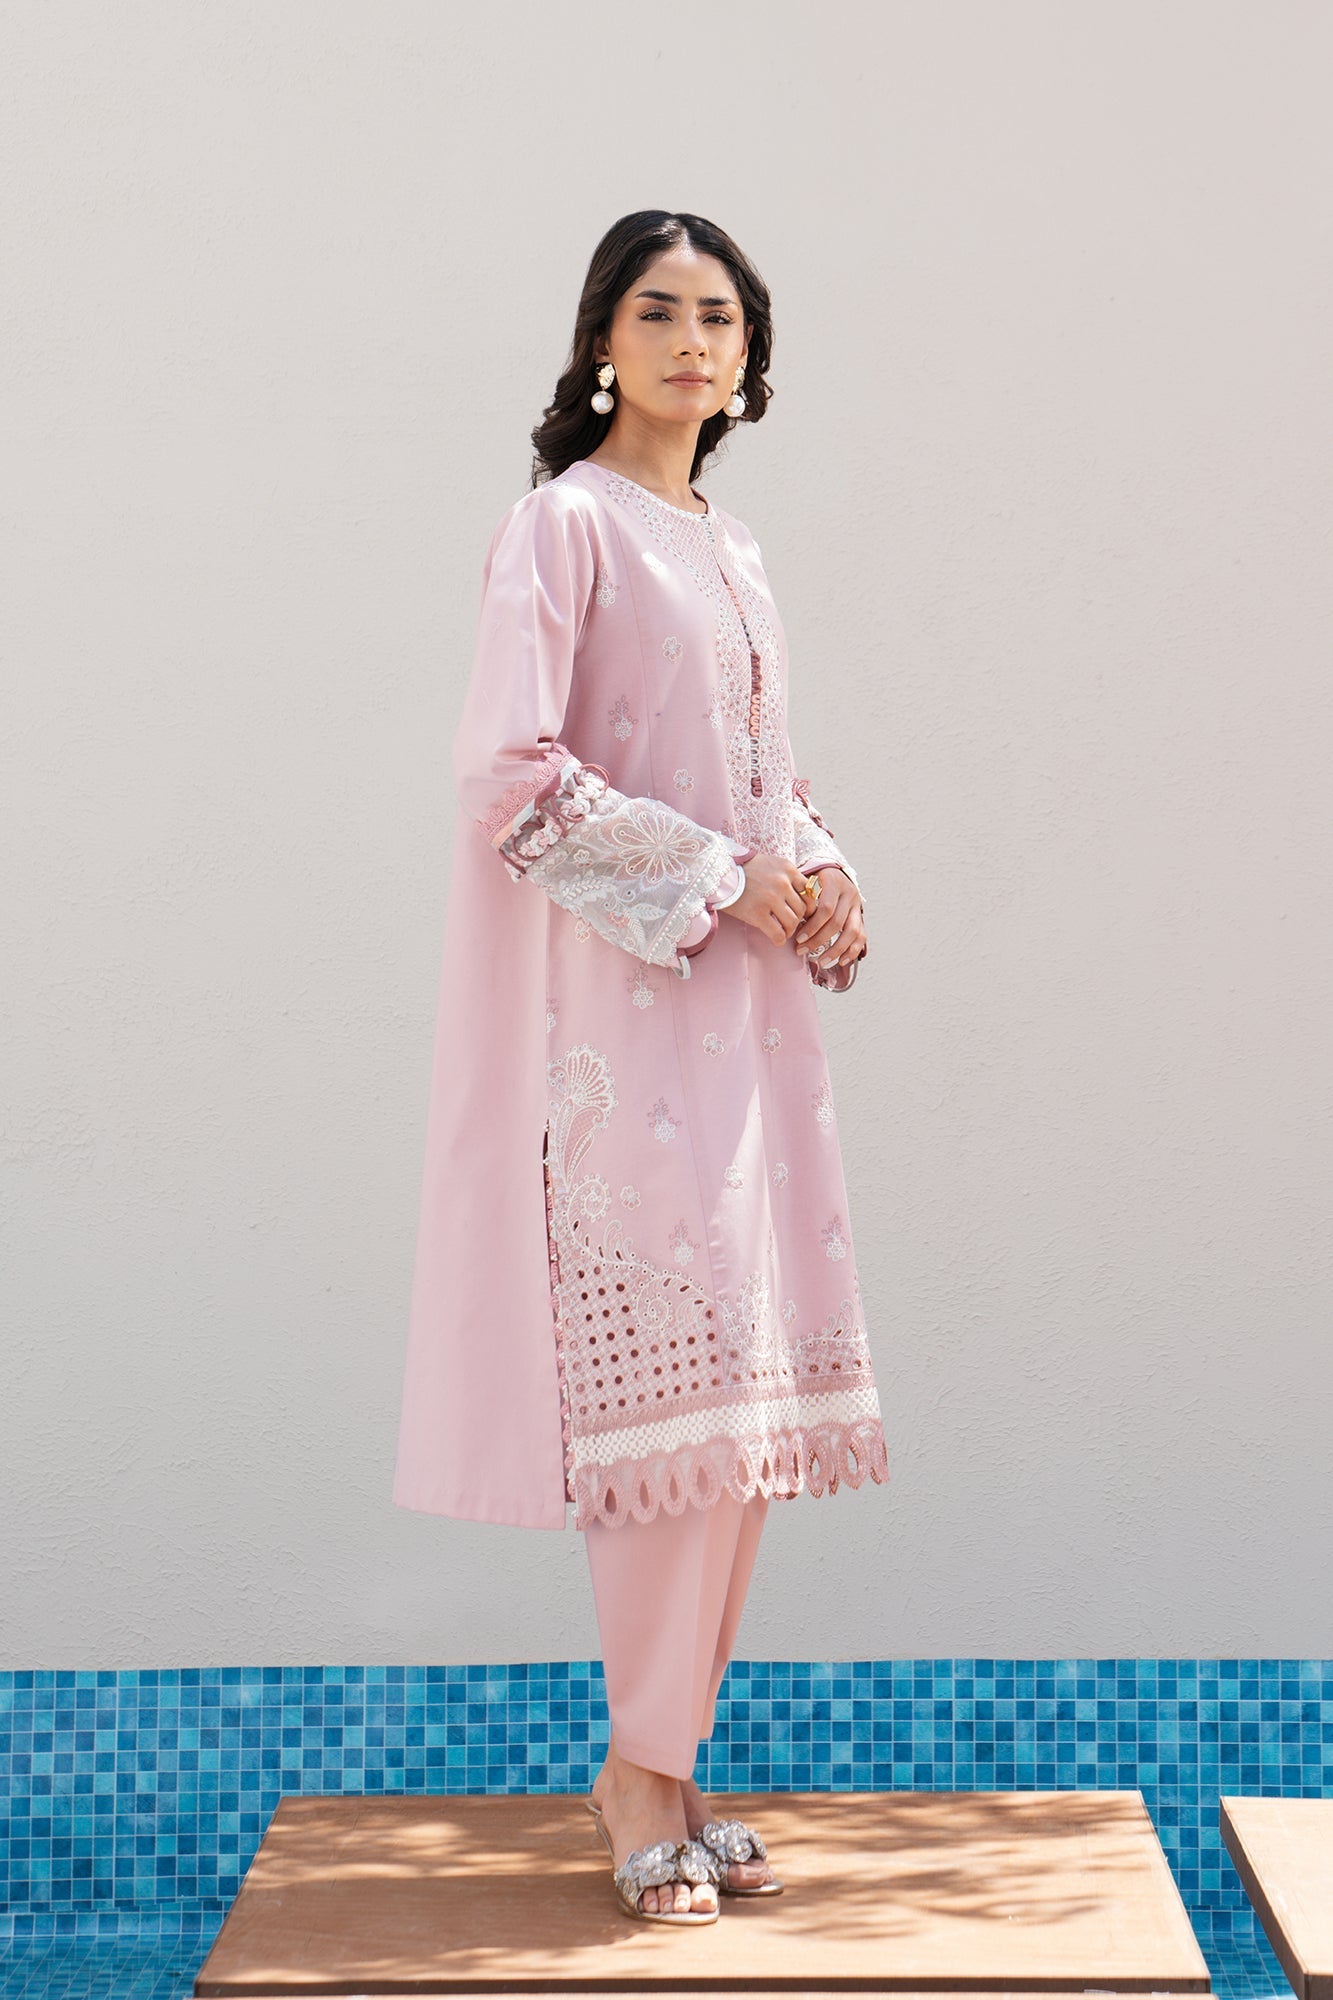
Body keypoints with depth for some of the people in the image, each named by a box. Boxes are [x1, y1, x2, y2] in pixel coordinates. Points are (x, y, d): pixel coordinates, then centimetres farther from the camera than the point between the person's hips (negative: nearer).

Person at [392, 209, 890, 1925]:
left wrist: (822, 876, 5)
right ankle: (644, 1774, 4)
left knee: (748, 1392, 5)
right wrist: (718, 879, -12)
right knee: (676, 1381, -10)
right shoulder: (564, 523, -5)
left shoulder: (730, 551, 19)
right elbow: (512, 772, -14)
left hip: (745, 1004, 8)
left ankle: (665, 1763, 14)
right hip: (625, 1004, -8)